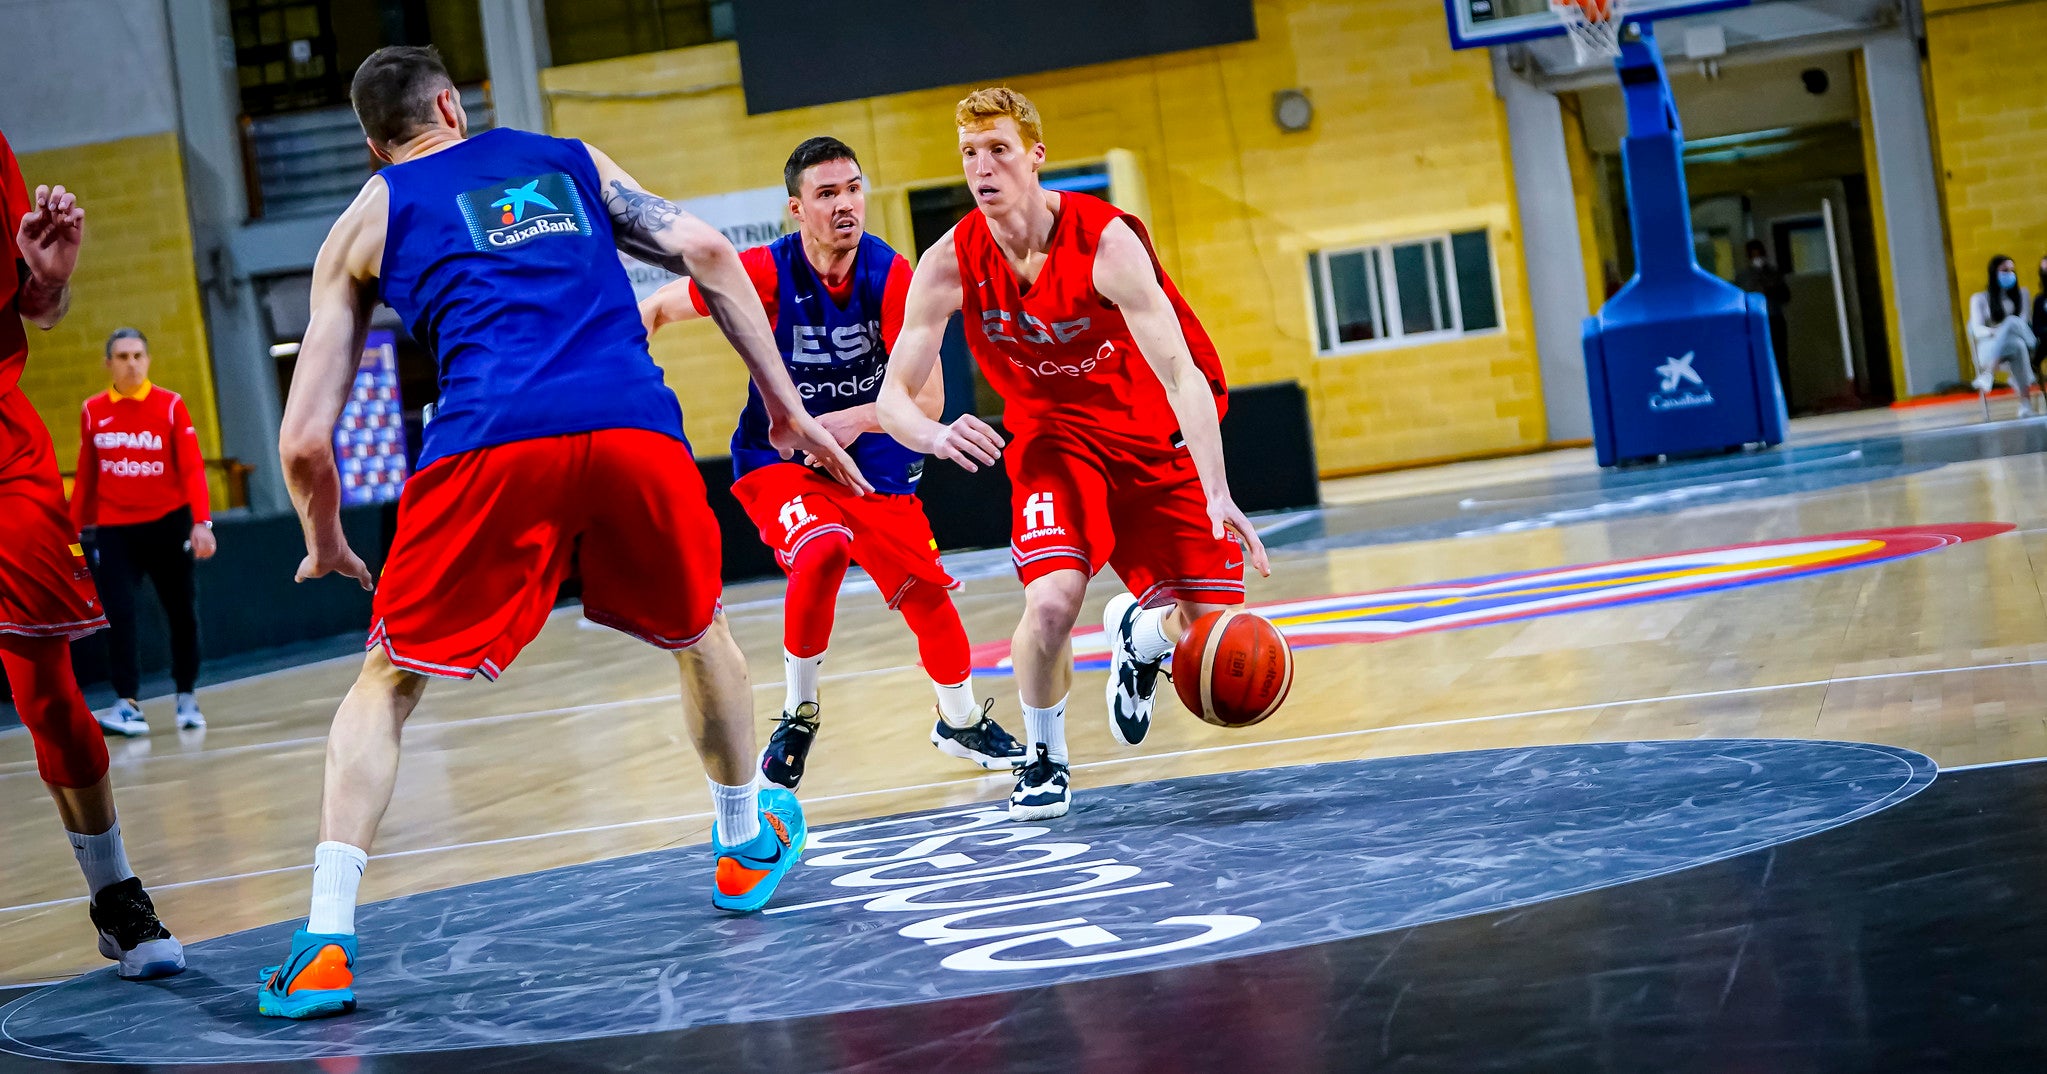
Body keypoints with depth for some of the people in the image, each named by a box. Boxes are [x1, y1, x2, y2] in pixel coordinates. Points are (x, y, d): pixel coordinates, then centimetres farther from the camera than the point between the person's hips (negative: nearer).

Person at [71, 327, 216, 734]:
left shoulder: (171, 406, -5)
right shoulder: (92, 411, 3)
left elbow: (192, 468, -10)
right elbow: (86, 475, 9)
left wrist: (201, 522, -20)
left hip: (167, 523, -1)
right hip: (113, 529, 1)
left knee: (180, 612, 8)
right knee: (118, 614, -12)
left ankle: (187, 697, 24)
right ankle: (128, 704, -12)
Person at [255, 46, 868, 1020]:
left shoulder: (365, 220, 23)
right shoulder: (572, 162, 29)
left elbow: (303, 443, 17)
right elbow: (708, 253, 16)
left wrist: (326, 547, 35)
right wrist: (785, 407, 20)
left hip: (491, 443, -2)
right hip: (638, 429, 2)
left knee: (388, 680, 14)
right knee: (697, 632, 30)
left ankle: (327, 944, 2)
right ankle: (748, 840, 45)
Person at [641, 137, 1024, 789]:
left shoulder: (890, 275, -19)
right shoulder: (767, 272, -21)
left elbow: (928, 399, -20)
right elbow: (654, 310, -8)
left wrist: (855, 420, -35)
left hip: (872, 464, 2)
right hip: (779, 458, -2)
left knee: (928, 594, 3)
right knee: (821, 551, -31)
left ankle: (961, 722, 33)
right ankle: (798, 716, -11)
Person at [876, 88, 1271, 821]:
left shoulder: (1106, 241, -24)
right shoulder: (949, 264, -15)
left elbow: (1179, 372, -30)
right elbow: (893, 395, -16)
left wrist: (1216, 493, -43)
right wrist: (935, 435, -41)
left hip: (1154, 439, 0)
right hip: (1054, 438, 0)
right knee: (1052, 602, -26)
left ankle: (1138, 633, 31)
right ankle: (1044, 761, 3)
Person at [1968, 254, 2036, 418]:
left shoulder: (2022, 294, 21)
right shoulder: (1980, 299, 12)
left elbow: (2027, 323, 9)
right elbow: (1977, 330, -1)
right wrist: (1994, 332, -23)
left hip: (2019, 343, 2)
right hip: (1989, 348, -2)